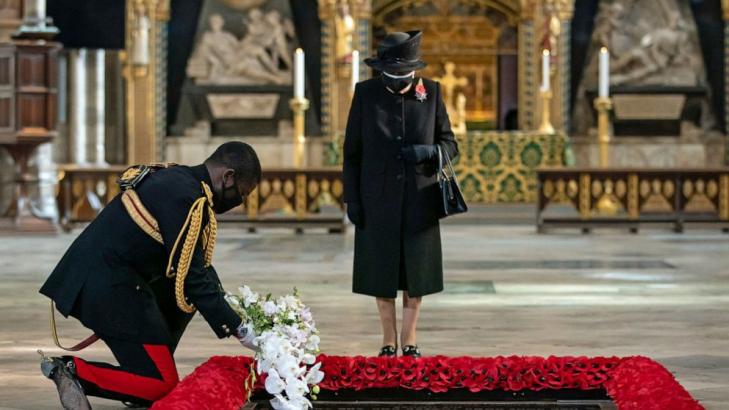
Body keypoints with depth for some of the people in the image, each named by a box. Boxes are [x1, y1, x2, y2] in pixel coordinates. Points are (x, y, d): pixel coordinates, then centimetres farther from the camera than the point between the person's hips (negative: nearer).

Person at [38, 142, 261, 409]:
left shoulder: (176, 177, 13)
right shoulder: (187, 198, -19)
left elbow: (195, 261, 21)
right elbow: (192, 277, -18)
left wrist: (229, 303, 17)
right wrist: (239, 330, -12)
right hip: (109, 289, -10)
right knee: (163, 386, -5)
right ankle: (71, 370, -8)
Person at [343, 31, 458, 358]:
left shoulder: (431, 92, 0)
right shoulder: (366, 93, -2)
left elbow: (450, 143, 5)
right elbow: (352, 150, 1)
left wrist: (430, 151, -18)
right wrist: (351, 198, -3)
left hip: (419, 198, 1)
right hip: (378, 198, 0)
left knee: (415, 270, 5)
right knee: (380, 270, 5)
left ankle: (409, 340, 18)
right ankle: (389, 342, 17)